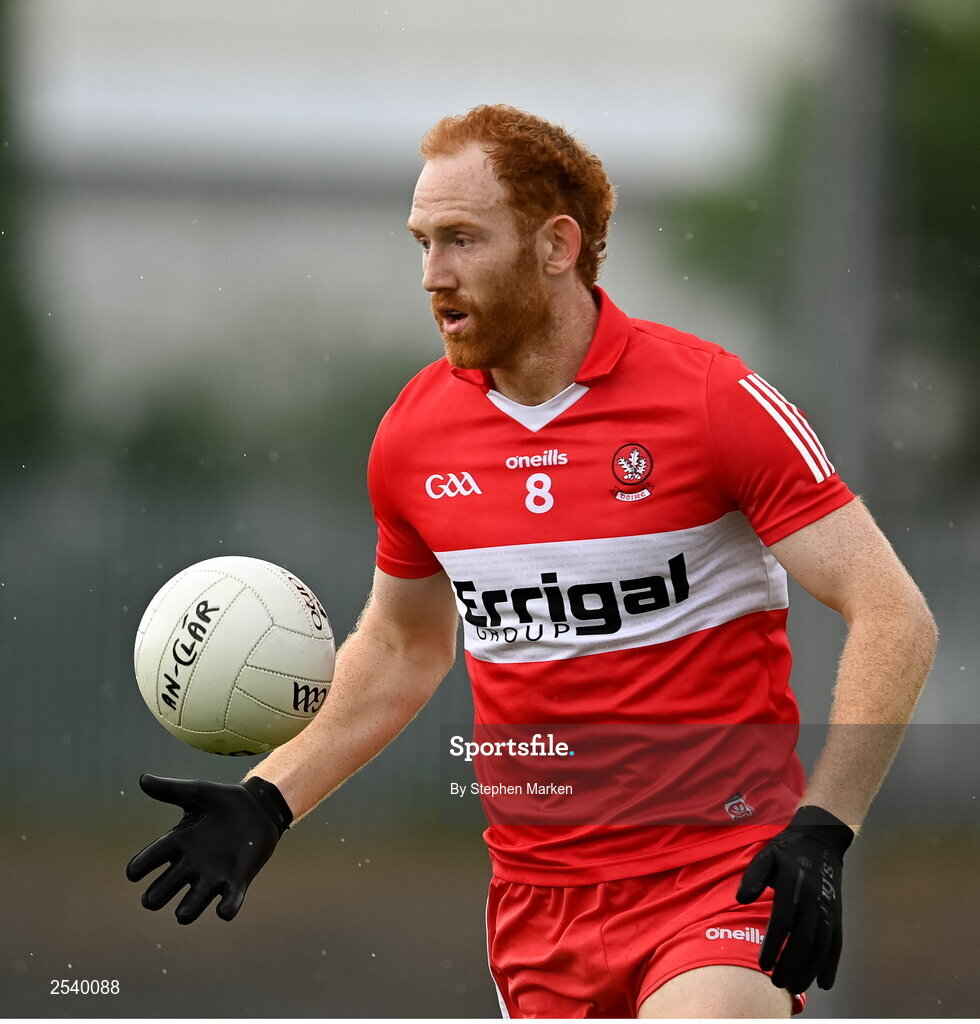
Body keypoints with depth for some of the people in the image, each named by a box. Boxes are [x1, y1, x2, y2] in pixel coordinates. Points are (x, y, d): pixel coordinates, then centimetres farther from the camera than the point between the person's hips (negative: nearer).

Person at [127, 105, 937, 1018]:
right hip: (537, 898, 5)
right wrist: (267, 802, 13)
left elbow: (894, 617, -11)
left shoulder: (713, 398, -10)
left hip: (722, 870, -5)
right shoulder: (411, 436, 5)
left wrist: (821, 830, -22)